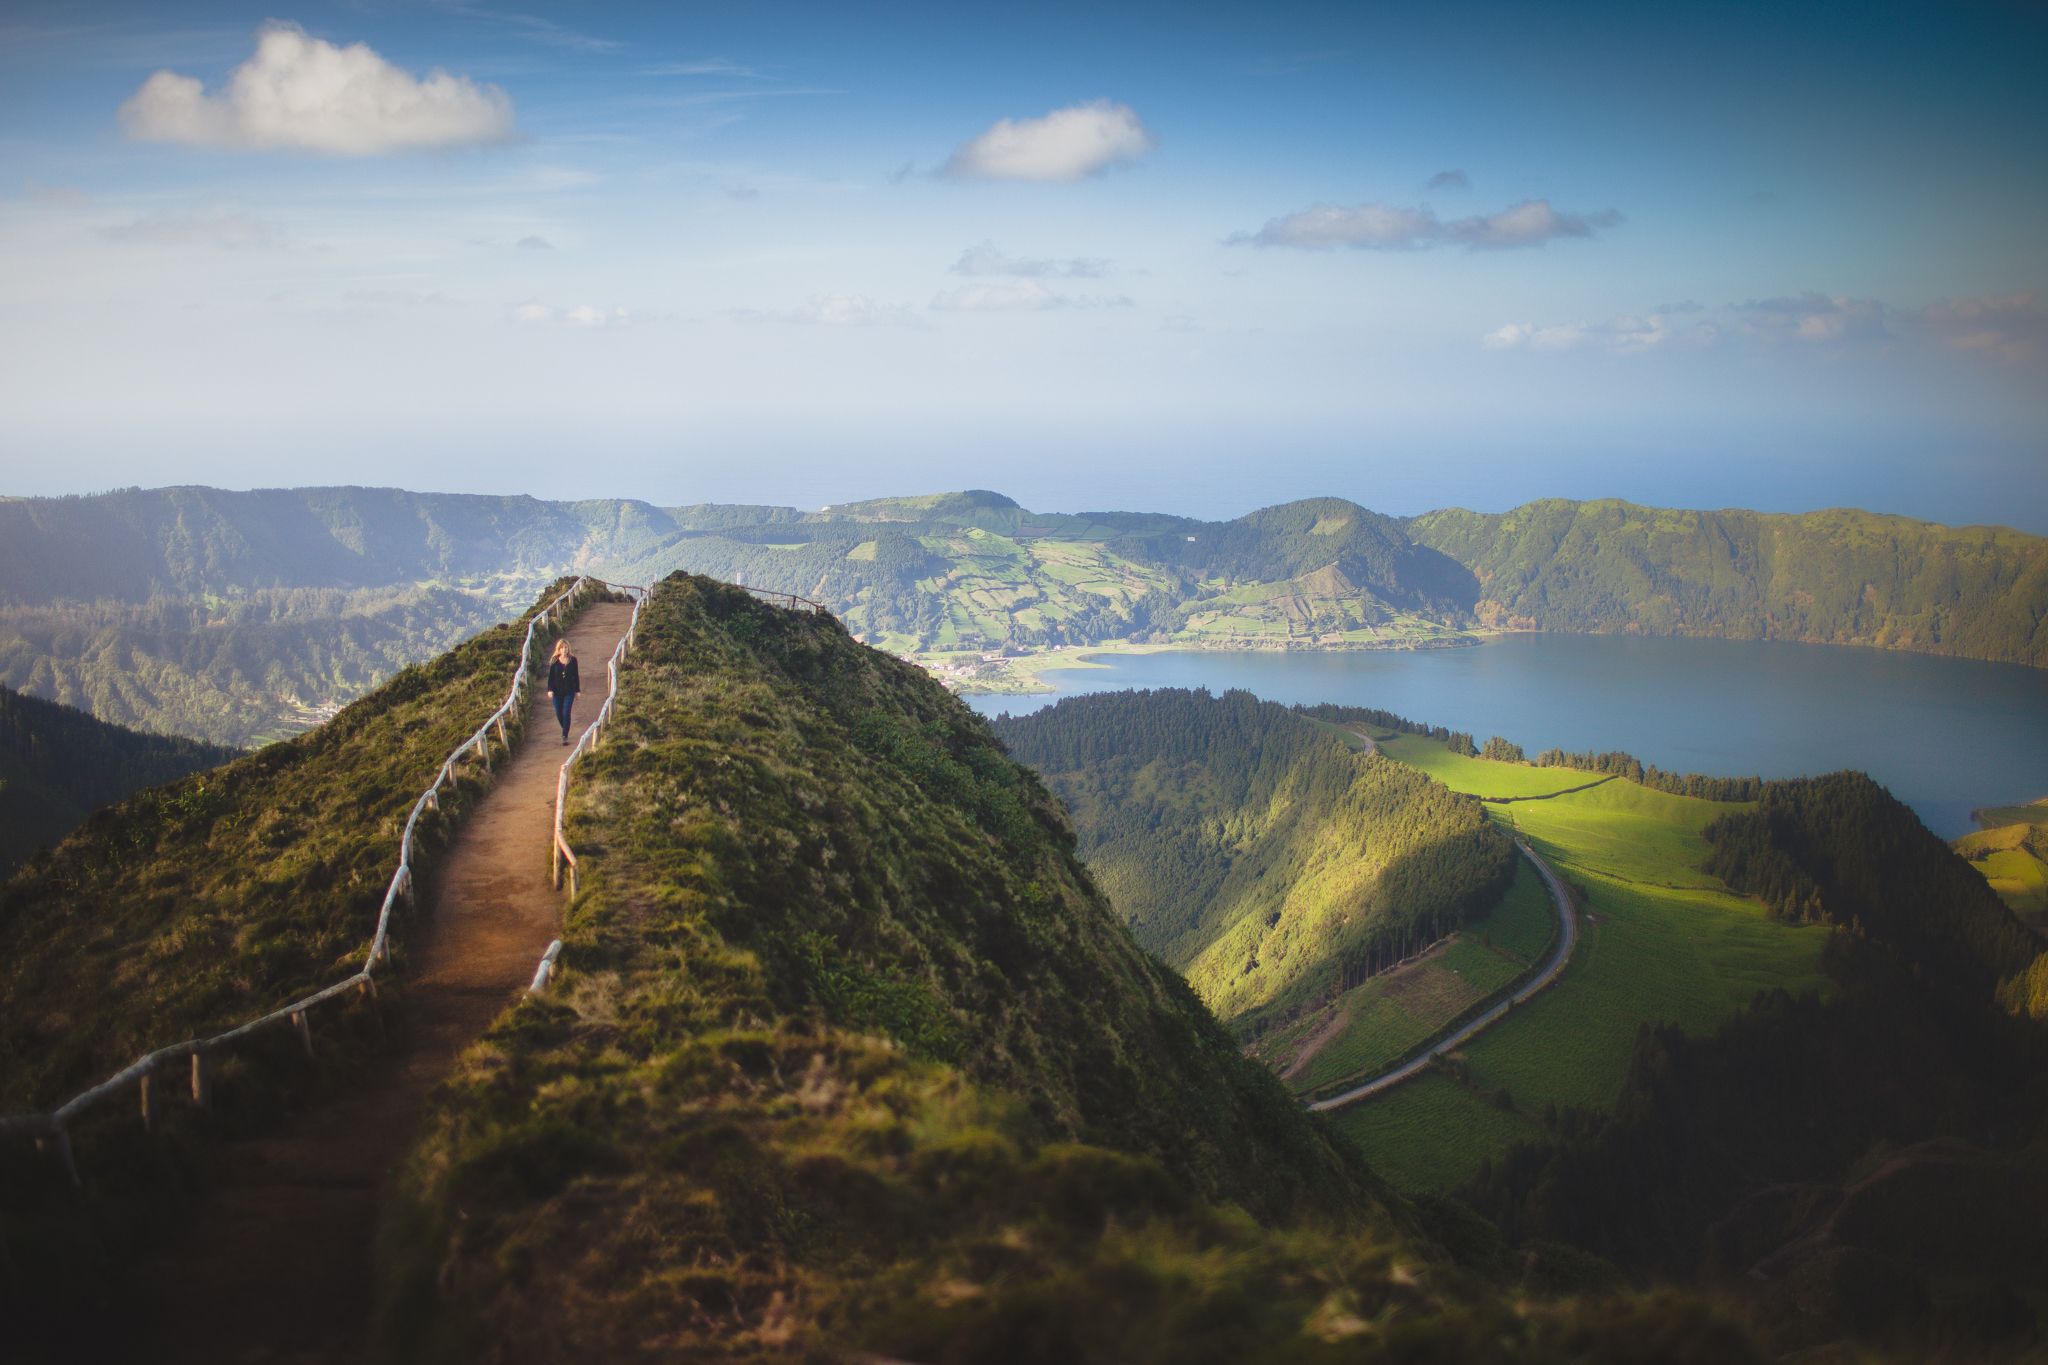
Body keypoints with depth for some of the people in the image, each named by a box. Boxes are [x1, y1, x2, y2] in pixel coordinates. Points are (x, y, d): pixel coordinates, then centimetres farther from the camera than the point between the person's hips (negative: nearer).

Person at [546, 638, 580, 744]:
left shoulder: (573, 660, -3)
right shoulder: (554, 661, -3)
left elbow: (576, 676, 4)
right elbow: (550, 676, 0)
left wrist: (577, 691, 5)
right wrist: (550, 690, -10)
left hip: (569, 691, -1)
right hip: (557, 692, 1)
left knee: (566, 713, -9)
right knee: (559, 714, 7)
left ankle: (565, 736, -2)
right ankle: (565, 731, 33)